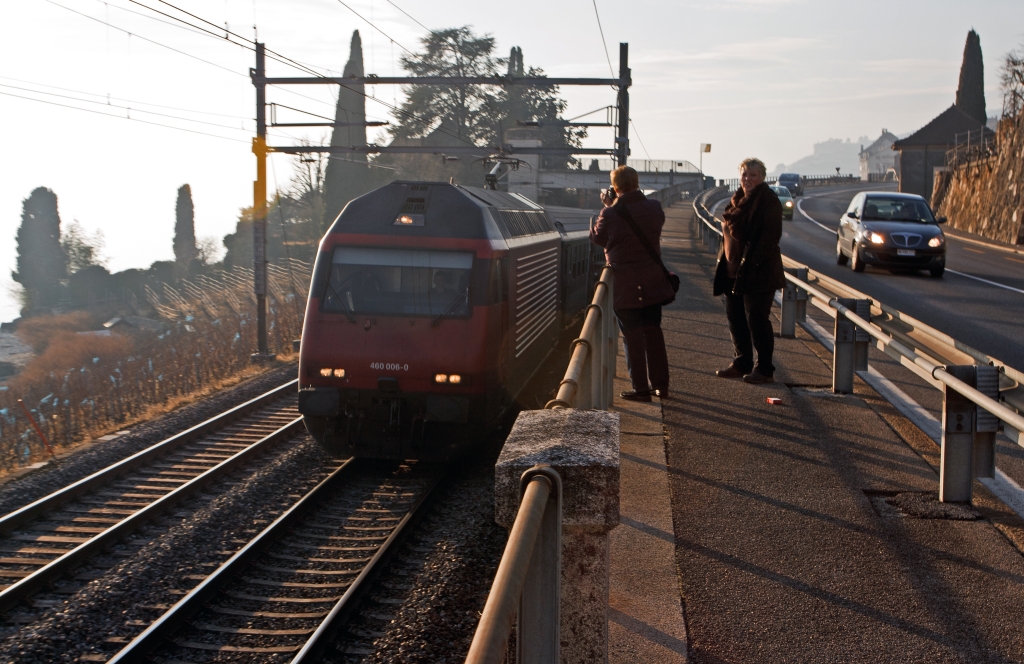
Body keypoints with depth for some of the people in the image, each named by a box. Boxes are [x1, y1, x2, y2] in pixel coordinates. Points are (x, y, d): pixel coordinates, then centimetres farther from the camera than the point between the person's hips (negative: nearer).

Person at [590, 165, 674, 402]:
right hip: (653, 282, 4)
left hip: (626, 286, -4)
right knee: (653, 333, 15)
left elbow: (597, 237, -1)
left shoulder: (611, 214, -17)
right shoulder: (655, 208, -3)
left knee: (633, 337, 4)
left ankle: (641, 389, 6)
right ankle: (661, 385, 20)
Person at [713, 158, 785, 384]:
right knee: (735, 316, 12)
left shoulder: (768, 201, -9)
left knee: (757, 319, -5)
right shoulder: (739, 199, 15)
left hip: (758, 272, -8)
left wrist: (753, 263, -22)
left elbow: (771, 235, -17)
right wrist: (726, 259, 10)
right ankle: (742, 363, 23)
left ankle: (764, 369, 3)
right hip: (734, 269, 8)